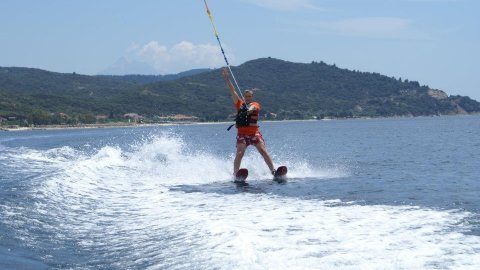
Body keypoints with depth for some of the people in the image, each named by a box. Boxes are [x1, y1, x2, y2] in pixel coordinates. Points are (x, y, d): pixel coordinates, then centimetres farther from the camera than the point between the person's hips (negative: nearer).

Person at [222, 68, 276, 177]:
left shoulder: (256, 104, 9)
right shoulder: (240, 104, 15)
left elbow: (253, 107, -15)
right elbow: (232, 91, 12)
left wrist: (250, 109, -40)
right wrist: (227, 78, 8)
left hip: (254, 132, -1)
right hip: (242, 133, 1)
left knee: (263, 151, -10)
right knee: (239, 153, -13)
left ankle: (273, 171, -10)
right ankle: (235, 174, -16)